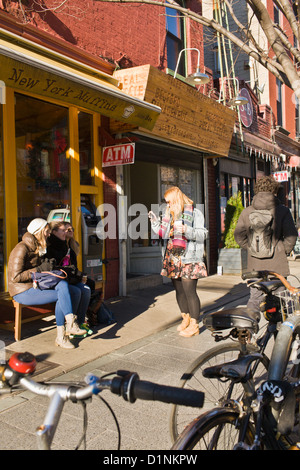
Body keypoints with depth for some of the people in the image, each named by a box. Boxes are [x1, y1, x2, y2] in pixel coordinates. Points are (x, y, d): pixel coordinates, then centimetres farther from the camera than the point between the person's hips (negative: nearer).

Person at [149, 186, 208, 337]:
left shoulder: (195, 213, -5)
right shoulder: (169, 213, 15)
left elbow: (202, 234, -13)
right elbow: (164, 233, 20)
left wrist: (186, 230, -28)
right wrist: (155, 222, 8)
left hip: (189, 259, -7)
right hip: (173, 257, 7)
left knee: (189, 291, -8)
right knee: (179, 290, 13)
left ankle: (194, 325, 4)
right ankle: (186, 318, 29)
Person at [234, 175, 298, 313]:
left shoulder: (247, 211, 3)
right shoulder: (282, 210, -6)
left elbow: (238, 236, 4)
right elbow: (291, 235, -10)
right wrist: (286, 250, 5)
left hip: (254, 265, 3)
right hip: (277, 264, -3)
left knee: (255, 297, 12)